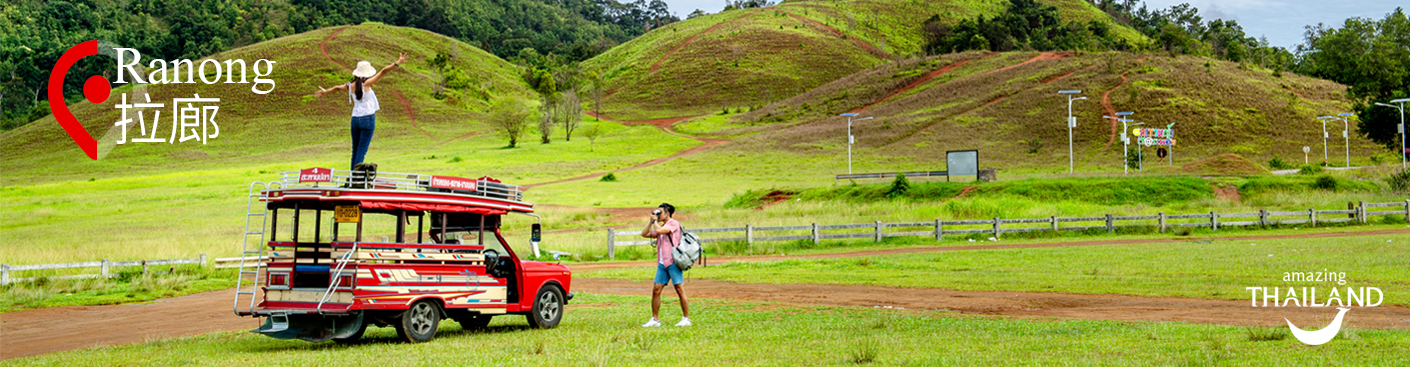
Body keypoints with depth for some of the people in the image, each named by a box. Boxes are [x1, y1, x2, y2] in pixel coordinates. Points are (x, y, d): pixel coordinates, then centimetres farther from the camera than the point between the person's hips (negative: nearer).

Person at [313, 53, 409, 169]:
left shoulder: (351, 85, 6)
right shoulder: (366, 84, -9)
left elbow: (337, 87, 26)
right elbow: (382, 72, -12)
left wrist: (325, 91, 44)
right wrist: (396, 63, -14)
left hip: (355, 119, 5)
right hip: (368, 119, -5)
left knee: (355, 150, 15)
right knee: (362, 151, -4)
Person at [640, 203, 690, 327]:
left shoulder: (674, 223, -4)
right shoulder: (660, 226, 21)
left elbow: (659, 230, -18)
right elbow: (644, 234, 19)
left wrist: (654, 220, -1)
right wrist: (651, 221, 13)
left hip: (673, 262, -8)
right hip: (662, 263, 8)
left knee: (680, 290, -5)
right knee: (656, 290, 1)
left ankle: (686, 319, -1)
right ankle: (655, 319, 6)